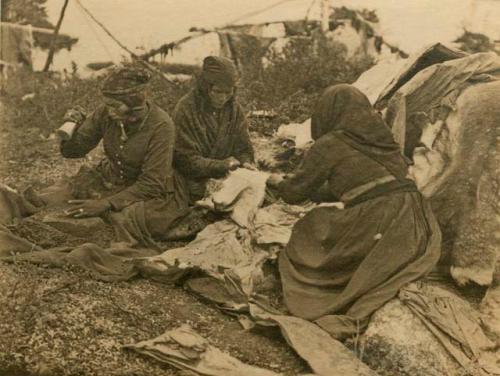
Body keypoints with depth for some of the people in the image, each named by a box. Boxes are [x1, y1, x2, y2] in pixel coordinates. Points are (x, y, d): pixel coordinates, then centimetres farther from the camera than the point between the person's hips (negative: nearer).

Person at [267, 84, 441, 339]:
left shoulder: (329, 144, 4)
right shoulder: (380, 137, 21)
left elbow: (296, 192, 15)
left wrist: (277, 183, 37)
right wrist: (317, 192, 48)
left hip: (377, 228, -6)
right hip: (418, 222, 6)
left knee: (309, 235, 12)